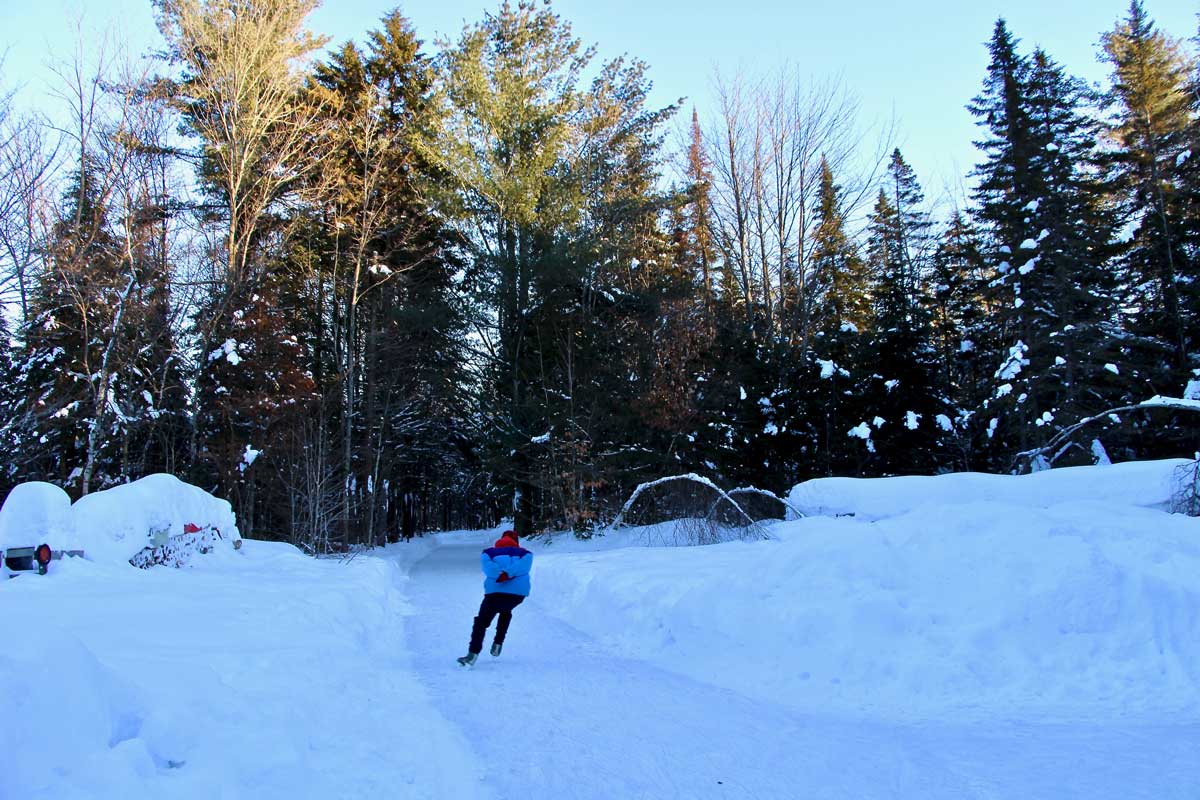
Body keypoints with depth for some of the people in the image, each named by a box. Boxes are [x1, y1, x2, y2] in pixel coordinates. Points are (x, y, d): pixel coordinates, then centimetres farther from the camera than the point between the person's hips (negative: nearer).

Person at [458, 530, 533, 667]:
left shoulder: (489, 552, 20)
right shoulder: (525, 553, 21)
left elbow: (486, 563, -4)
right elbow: (525, 563, -3)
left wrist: (499, 575, -17)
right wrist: (509, 574, -15)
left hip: (496, 590, -2)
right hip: (519, 592, 2)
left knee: (482, 621, 6)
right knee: (506, 612, 32)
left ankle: (473, 653, -12)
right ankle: (498, 643, 23)